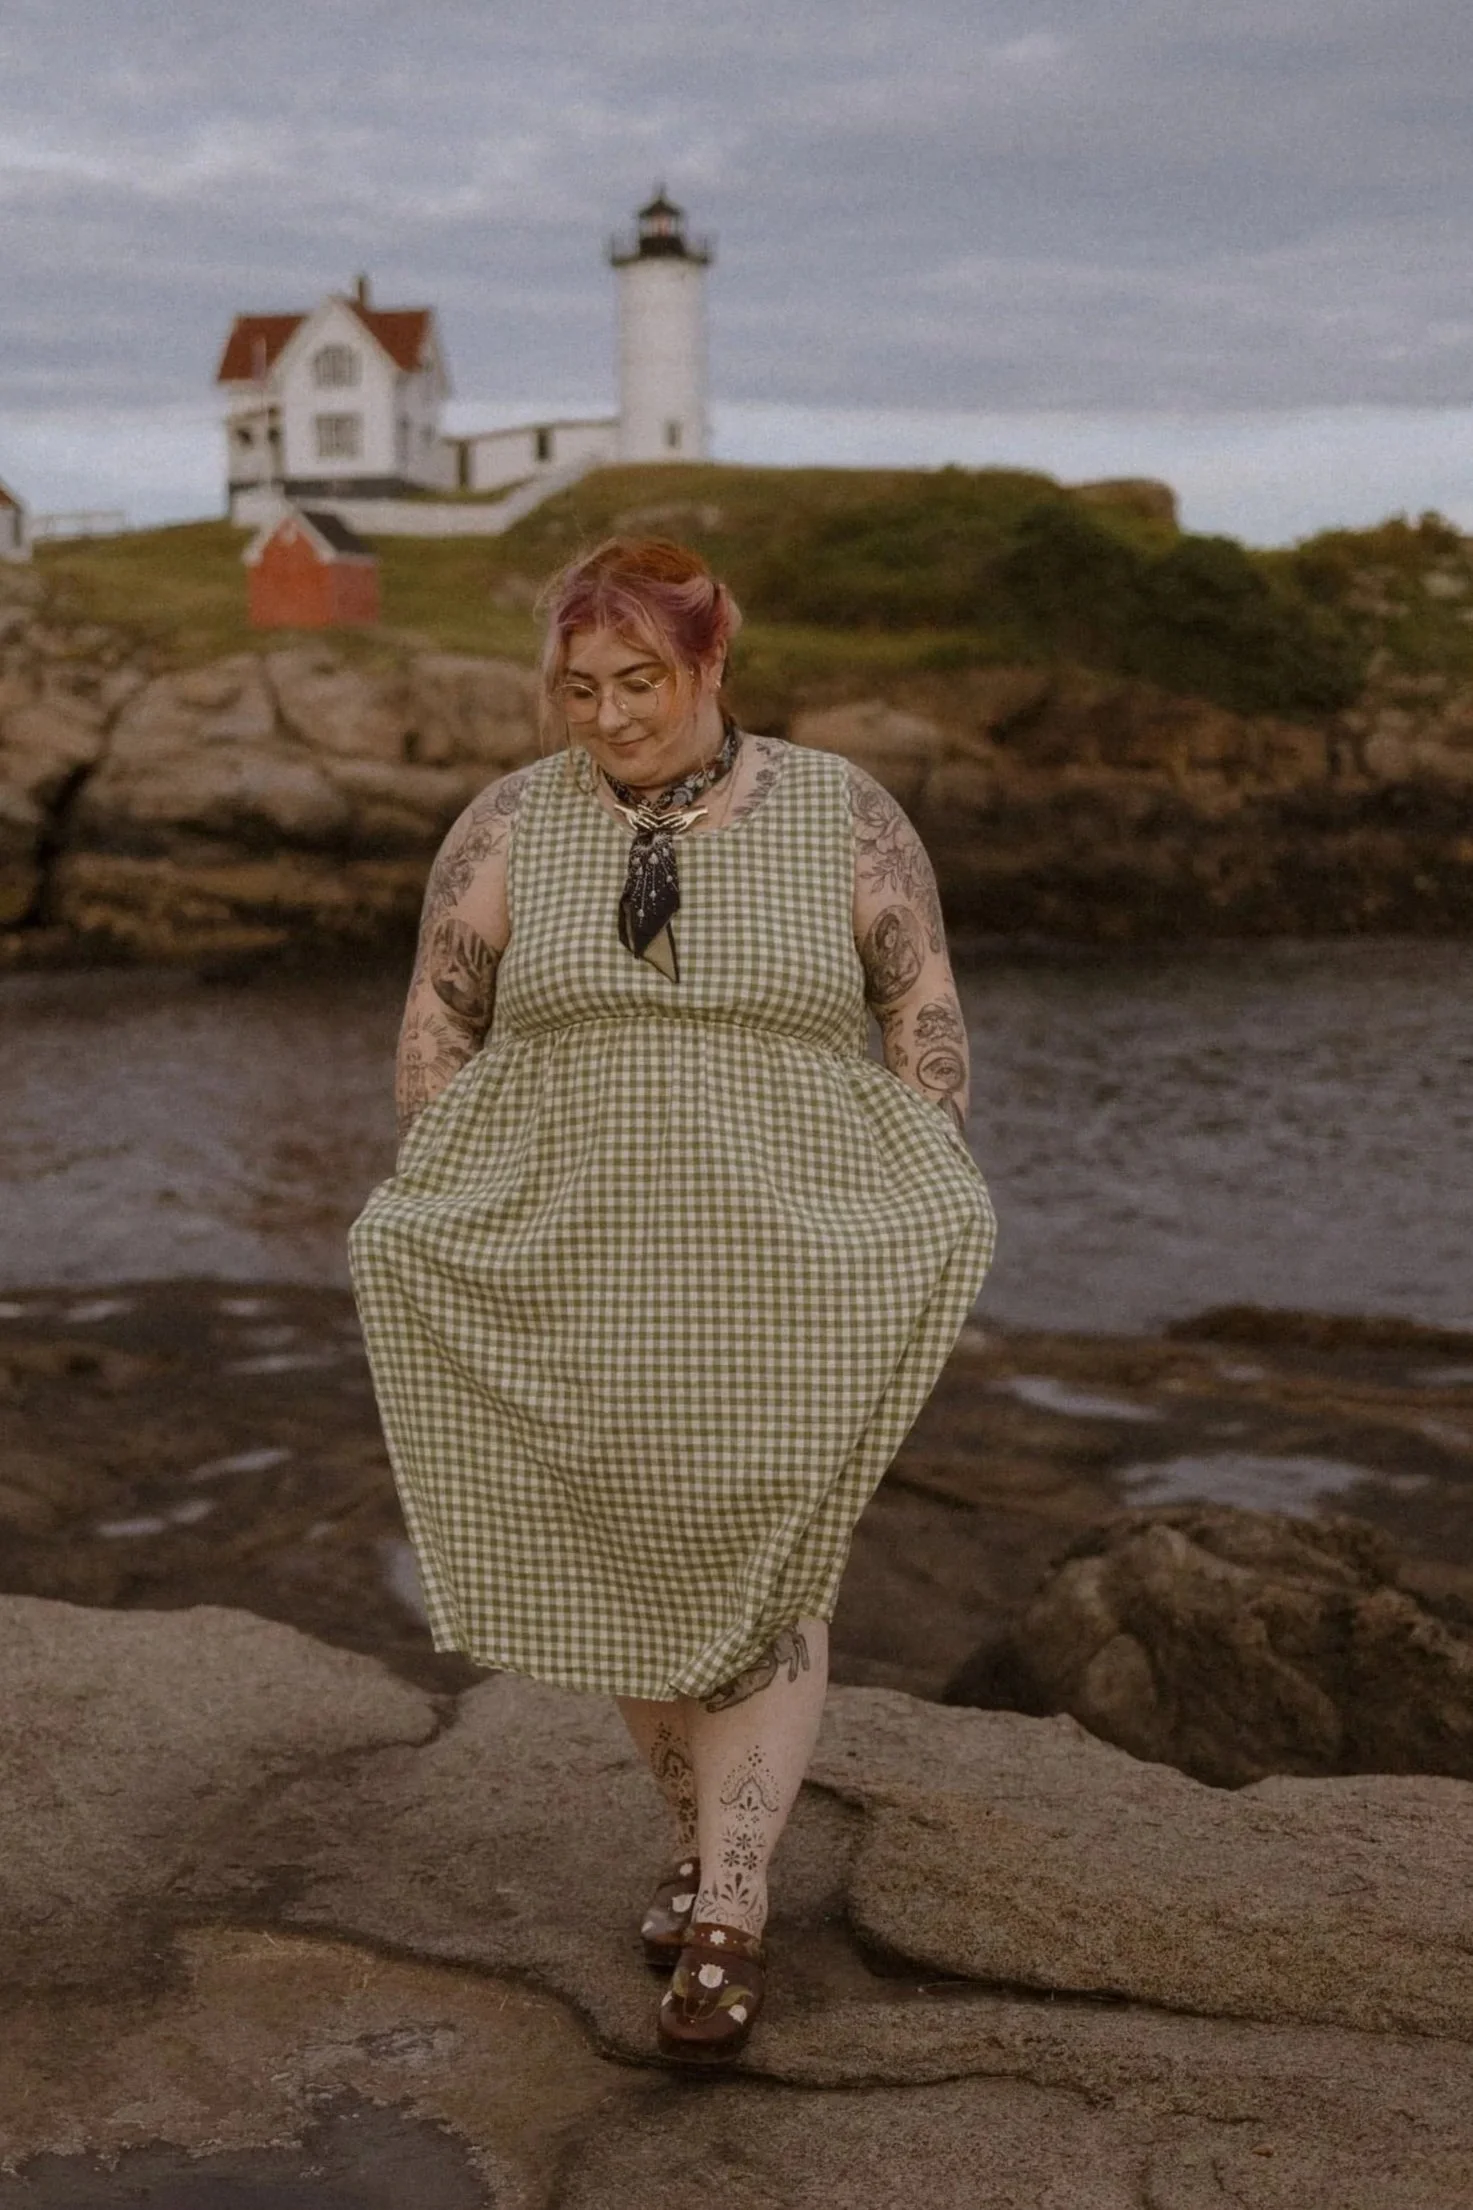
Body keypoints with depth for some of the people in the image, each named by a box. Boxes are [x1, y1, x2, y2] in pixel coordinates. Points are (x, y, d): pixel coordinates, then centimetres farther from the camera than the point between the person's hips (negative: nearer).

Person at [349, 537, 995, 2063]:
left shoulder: (839, 816, -4)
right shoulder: (511, 825, -1)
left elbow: (925, 1013, 0)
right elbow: (437, 1023, 3)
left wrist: (915, 1222, -3)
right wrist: (456, 1227, 0)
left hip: (786, 1282, -2)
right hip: (580, 1278, 2)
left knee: (765, 1587, -2)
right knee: (630, 1574, 12)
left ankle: (728, 1912, 7)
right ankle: (704, 1830, 33)